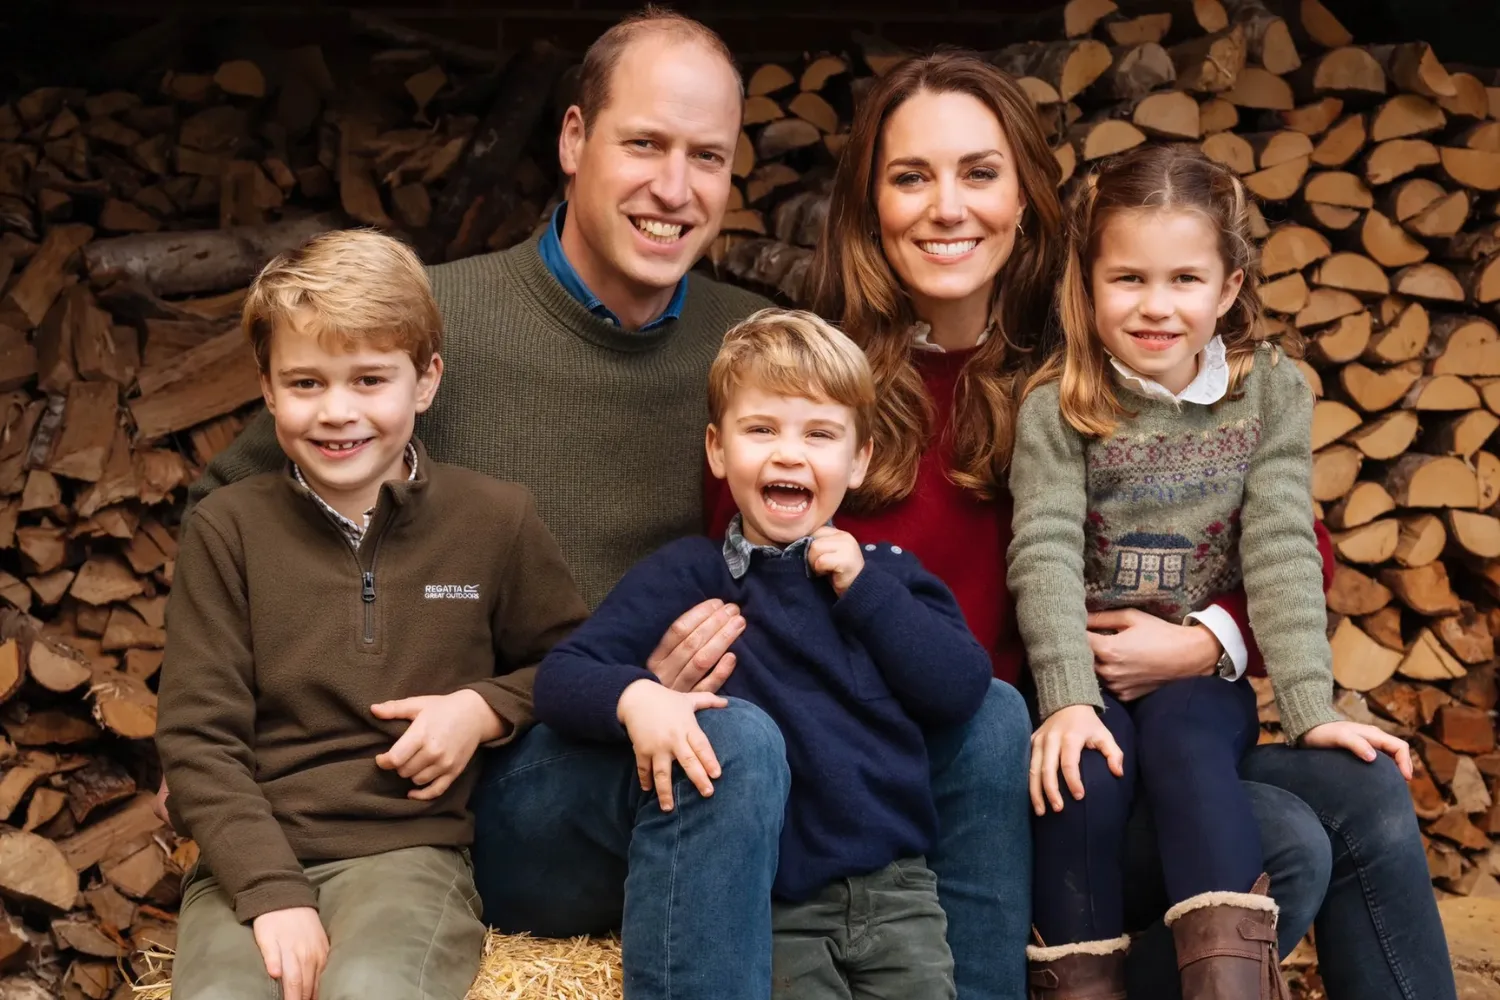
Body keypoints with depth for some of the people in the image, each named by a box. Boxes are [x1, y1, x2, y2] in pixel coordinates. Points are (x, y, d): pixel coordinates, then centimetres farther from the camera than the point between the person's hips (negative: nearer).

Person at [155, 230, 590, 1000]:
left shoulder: (494, 519, 5)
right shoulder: (227, 528, 3)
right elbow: (197, 738, 1)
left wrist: (488, 708, -3)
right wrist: (275, 894, -12)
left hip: (409, 847, -1)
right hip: (253, 857, 1)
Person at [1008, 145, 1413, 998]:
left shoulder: (1272, 392, 1)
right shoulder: (1055, 407, -4)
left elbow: (1282, 551, -6)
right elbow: (1046, 554, -14)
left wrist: (1312, 705, -16)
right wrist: (1069, 700, -27)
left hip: (1204, 675, 0)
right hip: (1088, 675, 0)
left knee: (1183, 738, -31)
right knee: (1084, 773, -29)